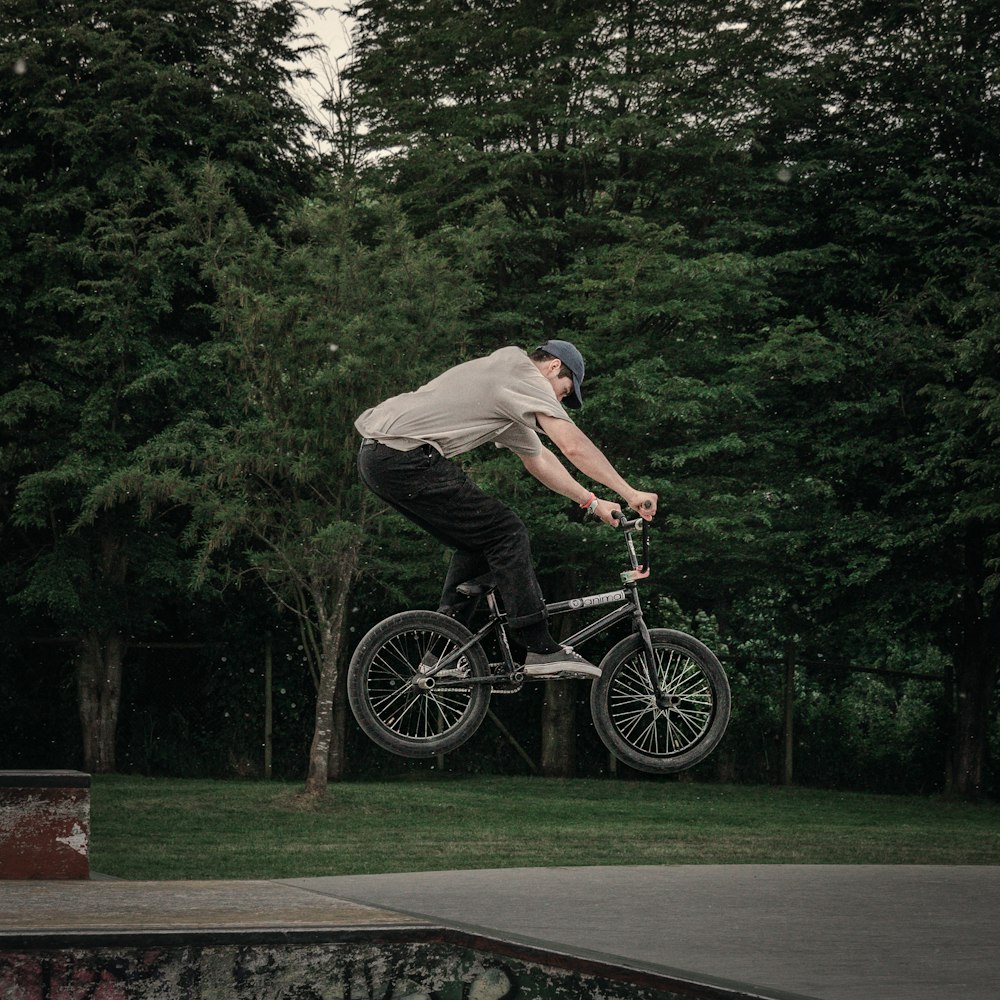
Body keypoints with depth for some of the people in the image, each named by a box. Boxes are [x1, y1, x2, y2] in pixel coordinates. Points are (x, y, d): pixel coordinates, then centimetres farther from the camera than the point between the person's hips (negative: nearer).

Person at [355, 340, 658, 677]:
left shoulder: (509, 398, 29)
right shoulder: (524, 374, -2)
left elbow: (538, 459, 36)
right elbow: (573, 445, -10)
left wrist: (592, 502, 34)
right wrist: (630, 494, -6)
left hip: (375, 457, 10)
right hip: (406, 456, -10)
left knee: (479, 541, 19)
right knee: (507, 533, -6)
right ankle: (541, 650, -6)